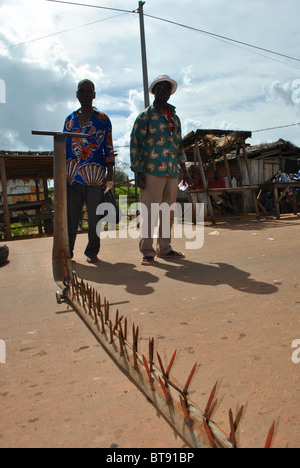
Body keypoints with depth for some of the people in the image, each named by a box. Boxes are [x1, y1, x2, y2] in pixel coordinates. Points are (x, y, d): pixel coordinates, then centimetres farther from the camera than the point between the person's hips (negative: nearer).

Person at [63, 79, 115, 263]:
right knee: (71, 214, 2)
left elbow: (109, 147, 6)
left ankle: (92, 252, 13)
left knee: (95, 215, 2)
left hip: (95, 174, -2)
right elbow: (64, 146, 16)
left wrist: (110, 172, -3)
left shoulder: (103, 119, 9)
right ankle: (67, 250, 14)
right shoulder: (70, 119, 16)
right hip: (72, 175, 2)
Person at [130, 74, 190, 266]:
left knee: (169, 211, 8)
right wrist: (138, 172, -10)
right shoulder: (145, 116, 4)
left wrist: (184, 169, 19)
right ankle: (147, 251, 0)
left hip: (172, 172, 6)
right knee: (150, 212, -7)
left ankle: (165, 248, 17)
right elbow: (135, 144, -2)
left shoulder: (175, 117, 21)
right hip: (152, 171, -6)